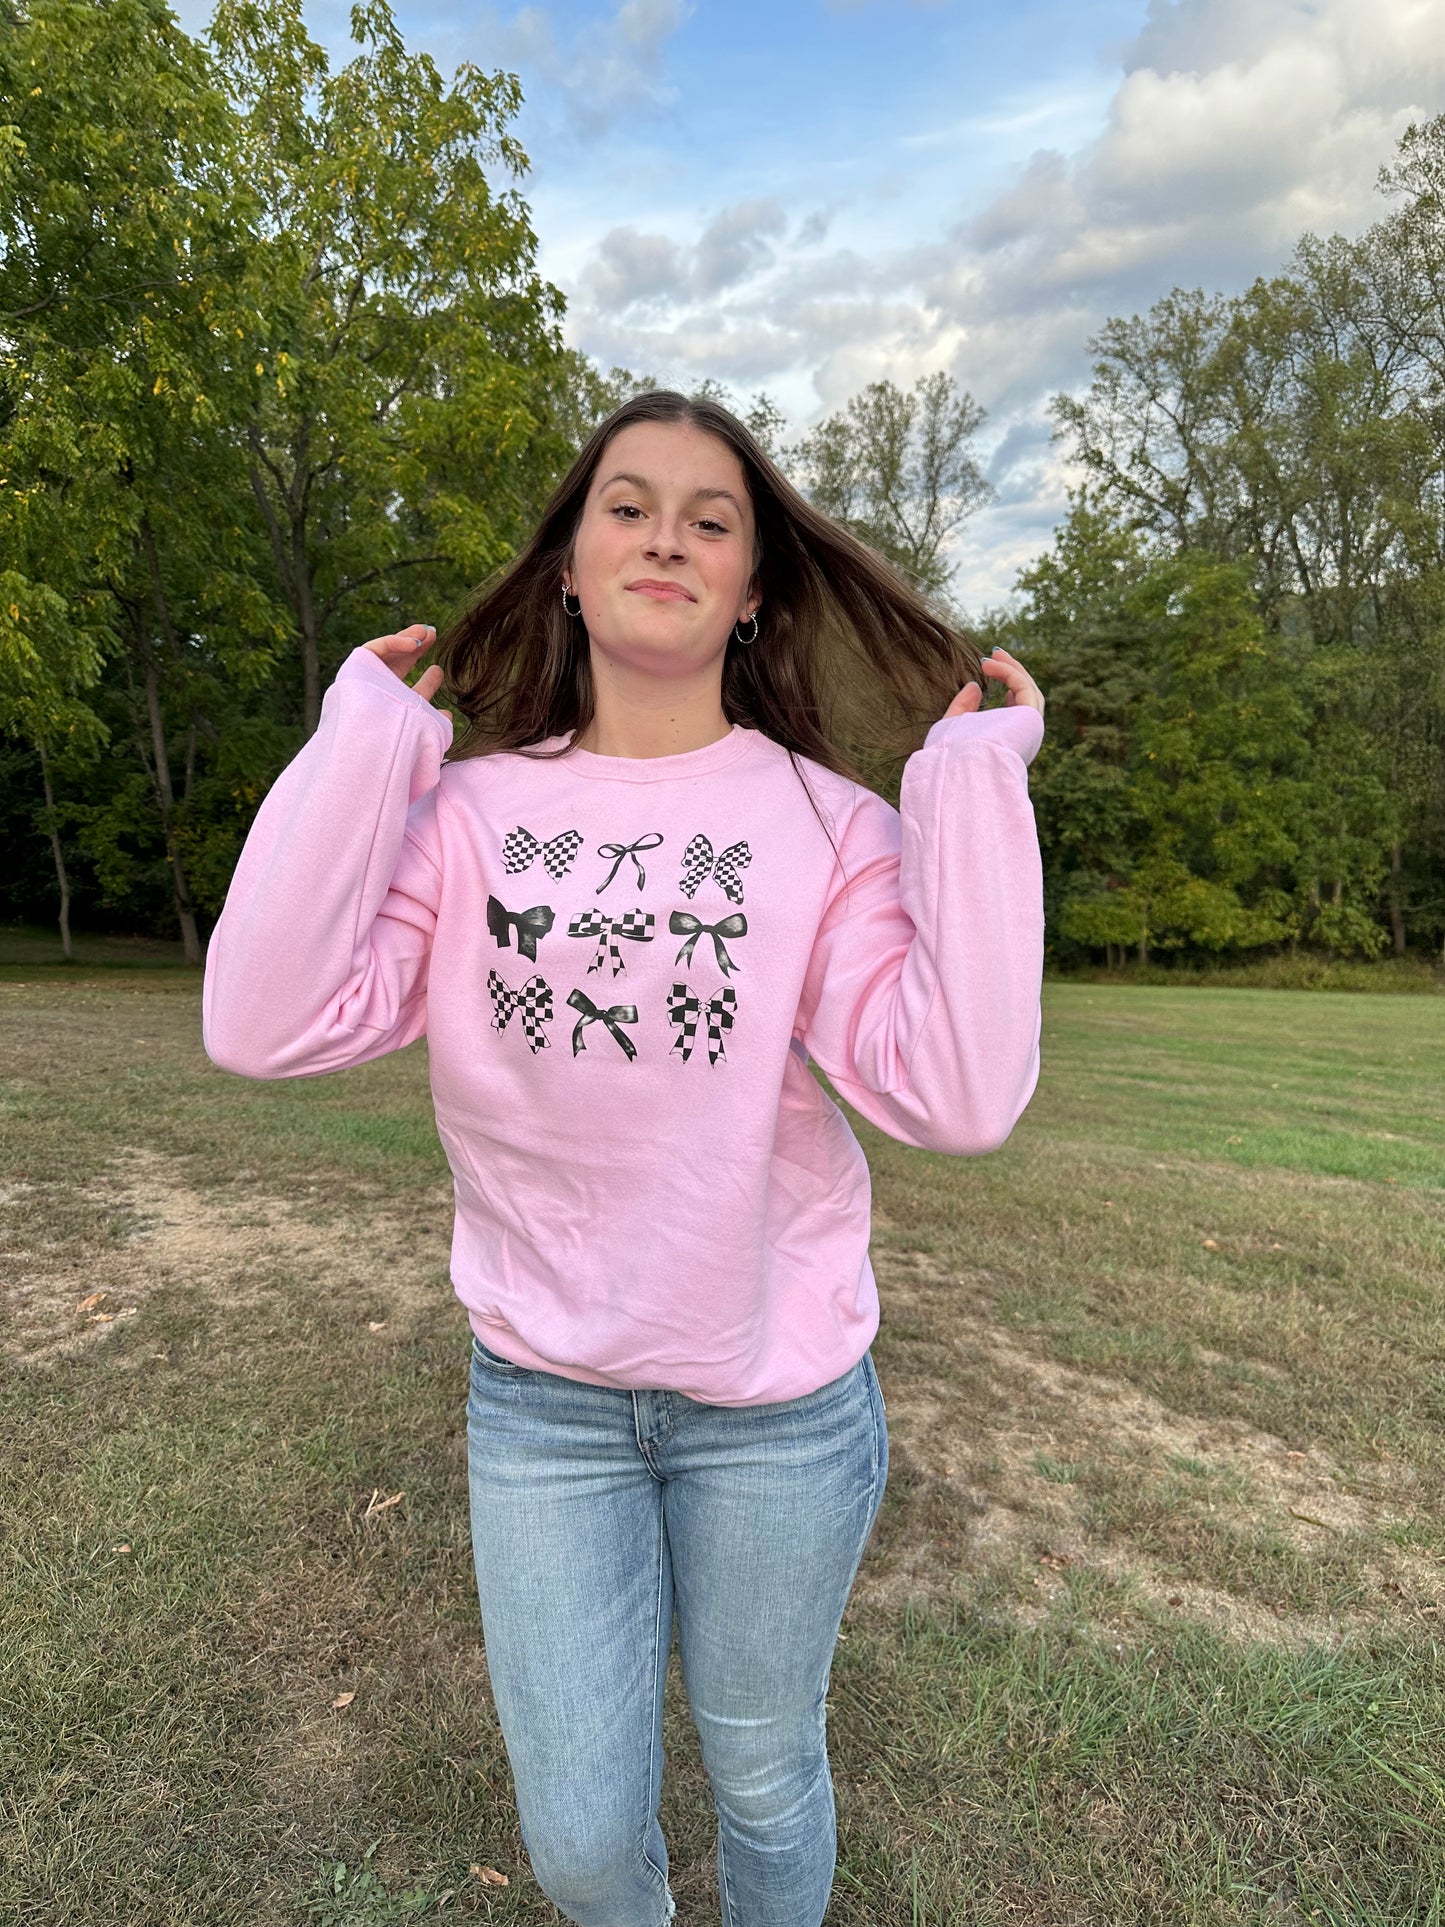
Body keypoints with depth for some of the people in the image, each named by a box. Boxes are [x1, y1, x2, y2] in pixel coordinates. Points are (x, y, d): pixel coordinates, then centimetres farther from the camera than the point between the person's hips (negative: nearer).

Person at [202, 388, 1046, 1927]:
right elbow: (265, 1026, -17)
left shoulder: (827, 822, -10)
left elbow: (960, 1095, -23)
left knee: (763, 1776, 23)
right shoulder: (472, 810, -5)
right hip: (539, 1395, 2)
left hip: (780, 1401, -1)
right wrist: (366, 739, -13)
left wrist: (975, 782, -19)